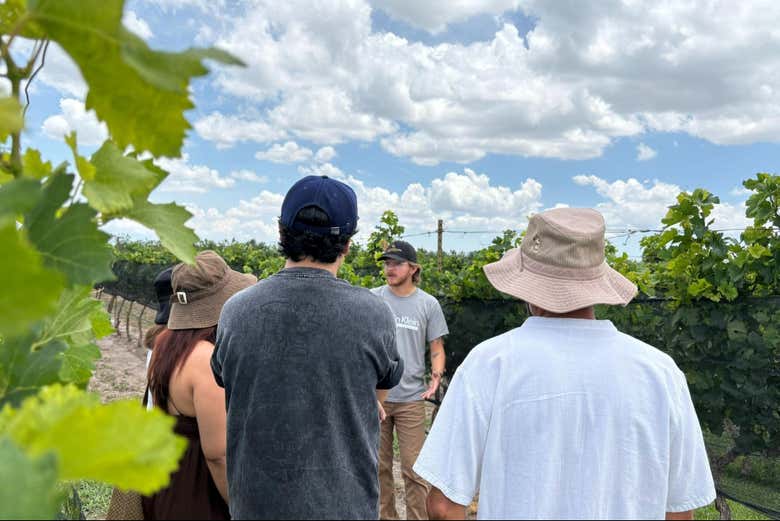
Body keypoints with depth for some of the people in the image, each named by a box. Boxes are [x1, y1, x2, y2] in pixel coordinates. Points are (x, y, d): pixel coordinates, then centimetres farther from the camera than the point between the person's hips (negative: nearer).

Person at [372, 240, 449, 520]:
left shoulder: (428, 304, 1)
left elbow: (437, 348, 5)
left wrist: (437, 374, -14)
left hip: (411, 398, -1)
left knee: (413, 469, 0)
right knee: (379, 466, 12)